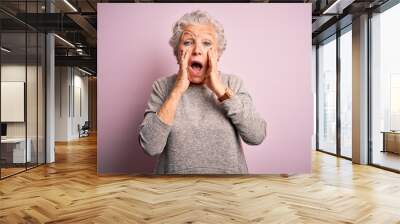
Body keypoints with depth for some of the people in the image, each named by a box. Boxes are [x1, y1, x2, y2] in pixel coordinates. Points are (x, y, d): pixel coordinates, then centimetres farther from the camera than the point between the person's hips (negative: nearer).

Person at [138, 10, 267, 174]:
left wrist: (220, 89, -22)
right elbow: (150, 146, -19)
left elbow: (257, 136, -17)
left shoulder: (233, 83, -6)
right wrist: (177, 91, -22)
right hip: (174, 170, 0)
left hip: (229, 171, 1)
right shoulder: (163, 86, -8)